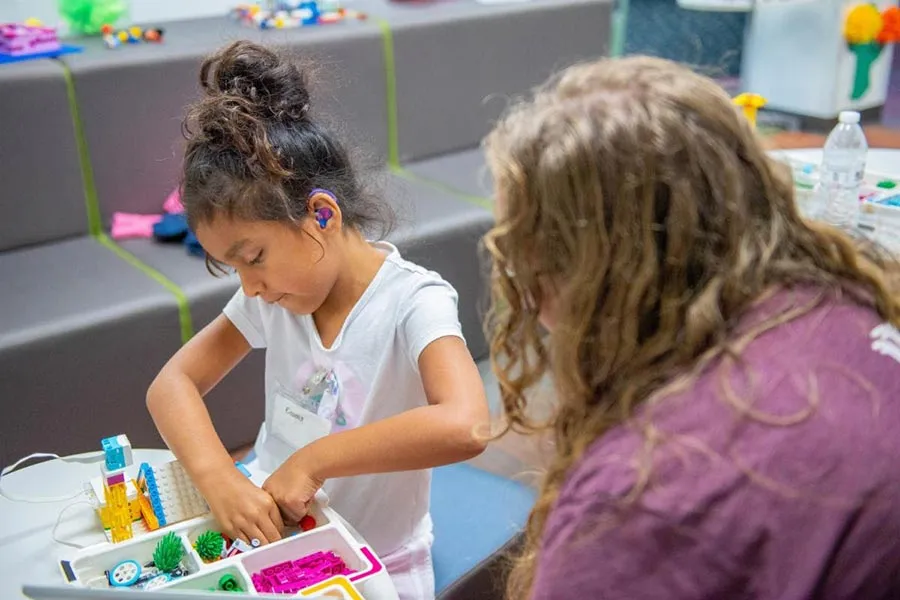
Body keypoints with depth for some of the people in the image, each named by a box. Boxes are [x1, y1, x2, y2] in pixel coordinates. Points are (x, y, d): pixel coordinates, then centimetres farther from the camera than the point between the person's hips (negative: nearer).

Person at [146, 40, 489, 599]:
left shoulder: (414, 303, -21)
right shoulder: (272, 296, -3)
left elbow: (465, 427, -37)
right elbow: (173, 383, -4)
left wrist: (313, 460, -29)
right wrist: (217, 475, -23)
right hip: (267, 540, 4)